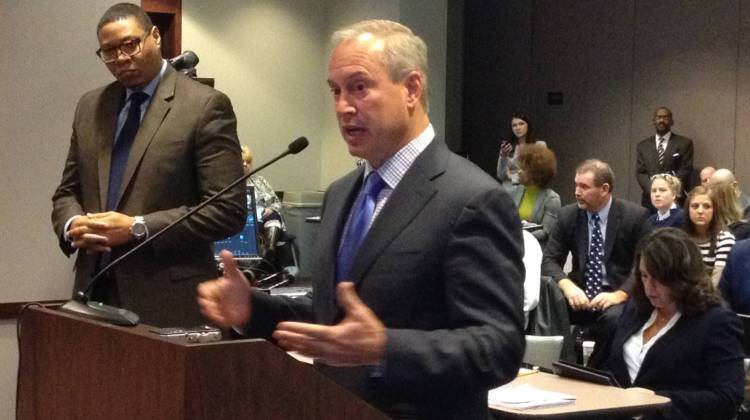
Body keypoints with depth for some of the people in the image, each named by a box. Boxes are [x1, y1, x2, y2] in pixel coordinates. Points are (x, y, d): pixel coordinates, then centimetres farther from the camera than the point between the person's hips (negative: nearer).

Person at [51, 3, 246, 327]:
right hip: (95, 291, 5)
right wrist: (72, 225, -5)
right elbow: (67, 192, 18)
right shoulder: (90, 107, 12)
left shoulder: (205, 106, -7)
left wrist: (138, 228, -16)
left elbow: (227, 210, -12)